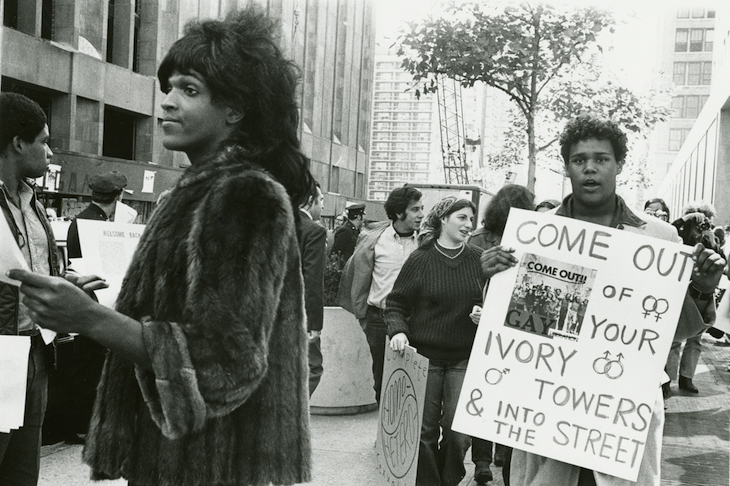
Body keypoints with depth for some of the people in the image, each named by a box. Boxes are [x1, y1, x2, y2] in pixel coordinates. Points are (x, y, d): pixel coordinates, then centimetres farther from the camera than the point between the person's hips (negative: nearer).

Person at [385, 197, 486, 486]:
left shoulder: (479, 259, 2)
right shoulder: (421, 259, -2)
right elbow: (396, 302, 2)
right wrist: (398, 330, -15)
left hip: (465, 358, 1)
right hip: (425, 355, -1)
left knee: (459, 431, -1)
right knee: (425, 429, 6)